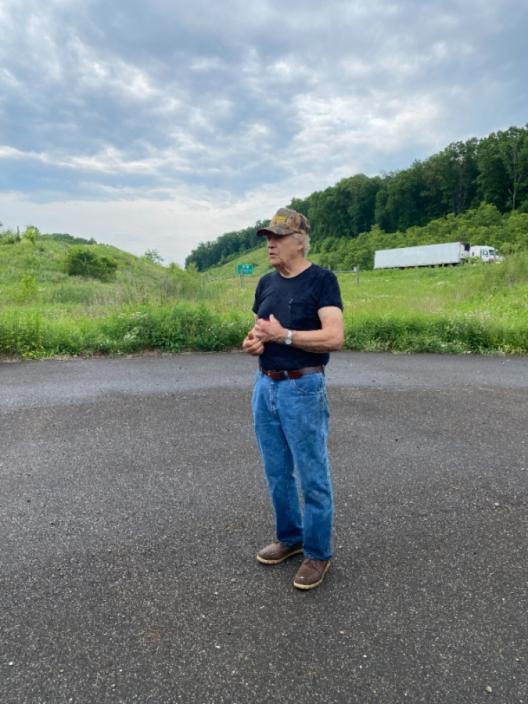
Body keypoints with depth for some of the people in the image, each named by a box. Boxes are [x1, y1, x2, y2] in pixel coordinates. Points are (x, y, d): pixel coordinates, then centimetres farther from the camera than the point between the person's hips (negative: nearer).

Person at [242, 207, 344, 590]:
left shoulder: (322, 280, -9)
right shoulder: (267, 282, 11)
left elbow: (335, 337, -19)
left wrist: (283, 335, -19)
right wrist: (252, 341, -5)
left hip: (303, 389, -7)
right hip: (265, 387, 7)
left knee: (313, 476, 5)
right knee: (277, 472, 17)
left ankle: (318, 553, 24)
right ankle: (290, 537, 37)